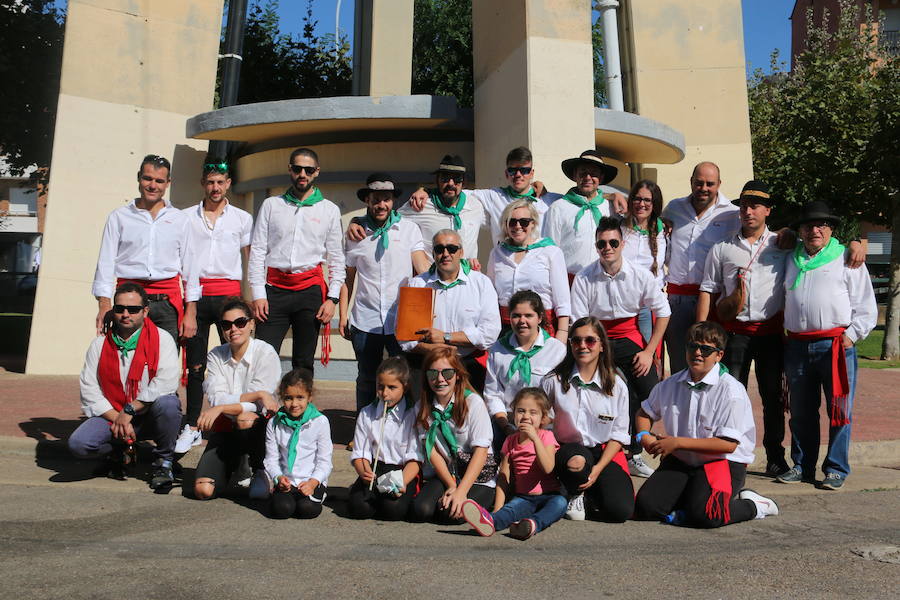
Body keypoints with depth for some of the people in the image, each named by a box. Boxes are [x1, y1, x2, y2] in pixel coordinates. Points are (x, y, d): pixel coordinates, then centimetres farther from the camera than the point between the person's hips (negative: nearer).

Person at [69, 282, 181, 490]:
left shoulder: (162, 339, -5)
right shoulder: (99, 344, 7)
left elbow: (166, 383, -18)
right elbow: (89, 389, 1)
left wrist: (129, 411, -19)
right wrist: (116, 418, -12)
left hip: (149, 416, -3)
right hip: (112, 414, 3)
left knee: (167, 403, -37)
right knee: (78, 443, -23)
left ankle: (163, 463, -10)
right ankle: (119, 453, 13)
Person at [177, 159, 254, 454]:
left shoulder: (242, 218, 9)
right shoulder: (187, 217, 11)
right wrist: (188, 305, 2)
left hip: (229, 294, -1)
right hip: (196, 294, 1)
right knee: (195, 364, 3)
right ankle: (192, 427, 12)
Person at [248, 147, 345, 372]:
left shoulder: (329, 210, 9)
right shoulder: (271, 205, 10)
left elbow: (336, 259, 9)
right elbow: (257, 251, 7)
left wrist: (332, 298, -1)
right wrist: (258, 294, -3)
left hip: (310, 290, 0)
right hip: (274, 289, 0)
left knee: (304, 362, 6)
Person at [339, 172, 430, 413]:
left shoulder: (409, 229, 3)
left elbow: (422, 268, -6)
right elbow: (348, 278, 10)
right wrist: (343, 315, 4)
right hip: (365, 321, 1)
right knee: (367, 381, 11)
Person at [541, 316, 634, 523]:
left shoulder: (617, 386, 0)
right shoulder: (554, 381, -2)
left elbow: (619, 434, 2)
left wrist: (598, 468, -11)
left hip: (605, 453, 1)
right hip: (566, 449, -1)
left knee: (620, 511, -22)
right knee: (577, 461, -38)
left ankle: (586, 495, 13)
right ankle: (575, 494, -2)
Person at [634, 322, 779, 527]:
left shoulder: (731, 391, -13)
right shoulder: (671, 385, 4)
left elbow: (728, 444, -18)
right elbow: (646, 412, 21)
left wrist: (678, 443, -17)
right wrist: (644, 436, -2)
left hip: (723, 463, -5)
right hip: (680, 462, 5)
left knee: (702, 515, -29)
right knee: (646, 506, -13)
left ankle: (752, 505, 2)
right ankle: (695, 495, 11)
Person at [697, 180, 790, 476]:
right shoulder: (722, 249, 9)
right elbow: (707, 290, 7)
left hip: (771, 331, 0)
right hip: (734, 332, 0)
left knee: (773, 396, 7)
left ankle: (775, 458, 19)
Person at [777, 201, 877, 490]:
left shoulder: (846, 259, 5)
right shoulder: (791, 260, 17)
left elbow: (865, 306, 4)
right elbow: (783, 299, 24)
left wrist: (852, 334, -7)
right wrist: (783, 333, 13)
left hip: (836, 345, -4)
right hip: (797, 345, 4)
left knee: (839, 410, 1)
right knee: (801, 412, 10)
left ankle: (836, 469, 12)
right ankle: (802, 466, 21)